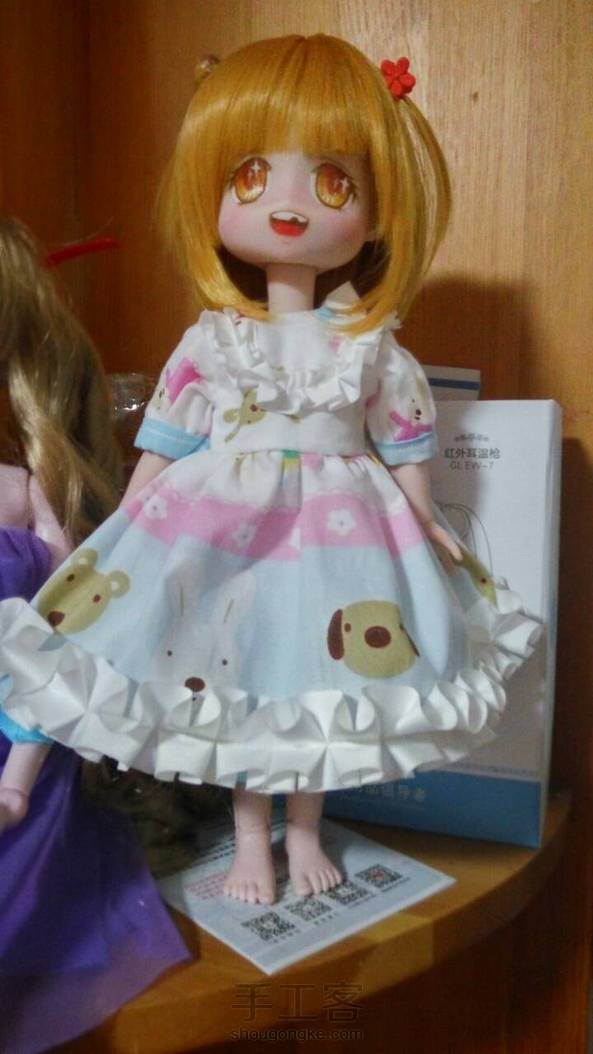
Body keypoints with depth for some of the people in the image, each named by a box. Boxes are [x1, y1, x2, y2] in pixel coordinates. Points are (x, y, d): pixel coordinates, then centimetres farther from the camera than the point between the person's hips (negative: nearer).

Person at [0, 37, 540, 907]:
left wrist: (425, 524, 9)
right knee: (238, 689, 8)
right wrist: (129, 521, 3)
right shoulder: (211, 342, -4)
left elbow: (406, 441, 6)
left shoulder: (371, 344, -4)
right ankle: (251, 840, 30)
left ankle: (304, 833, 34)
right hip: (227, 525, 0)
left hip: (341, 530, 0)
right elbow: (165, 440, 3)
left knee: (319, 691, 9)